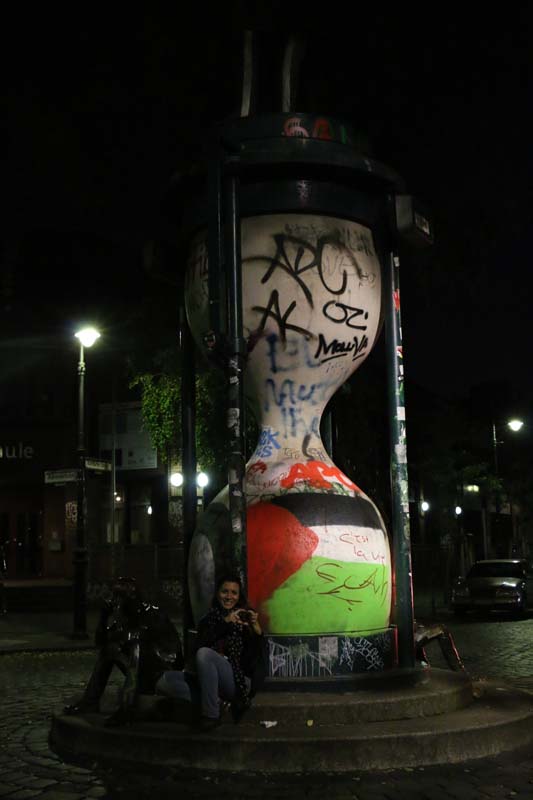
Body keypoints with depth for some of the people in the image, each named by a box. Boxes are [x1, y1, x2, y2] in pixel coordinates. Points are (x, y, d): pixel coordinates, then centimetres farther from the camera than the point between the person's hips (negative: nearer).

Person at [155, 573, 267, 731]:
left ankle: (211, 714, -24)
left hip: (239, 681, -4)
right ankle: (216, 701, -19)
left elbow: (259, 656, -5)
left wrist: (257, 630, -23)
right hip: (208, 681, 4)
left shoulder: (245, 618, 4)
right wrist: (224, 622, -15)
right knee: (164, 681, -17)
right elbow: (199, 646, -5)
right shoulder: (208, 620, 14)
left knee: (204, 654, -30)